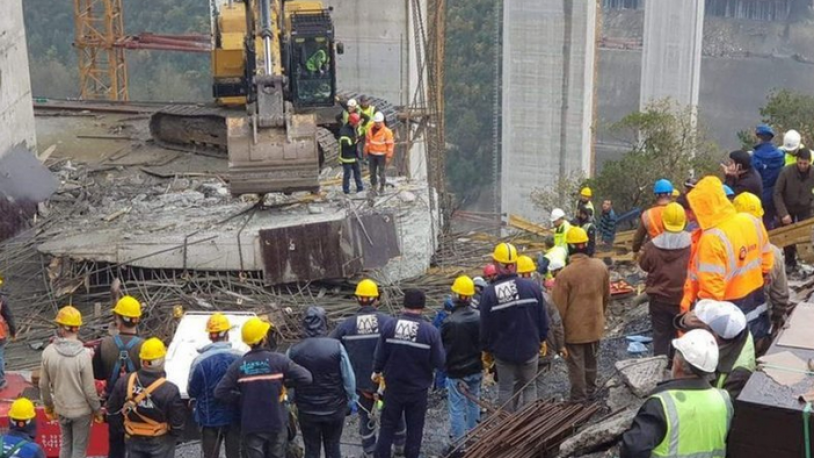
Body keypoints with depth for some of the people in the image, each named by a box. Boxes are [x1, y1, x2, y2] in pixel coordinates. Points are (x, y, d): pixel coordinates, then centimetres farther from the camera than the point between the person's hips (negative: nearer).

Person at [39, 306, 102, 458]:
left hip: (61, 409, 4)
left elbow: (43, 385, -3)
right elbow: (89, 389, -18)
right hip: (81, 410, -4)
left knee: (65, 445, 22)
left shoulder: (48, 352, -14)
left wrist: (48, 405, 15)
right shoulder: (83, 354, -25)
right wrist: (97, 409, -1)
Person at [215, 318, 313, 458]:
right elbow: (306, 377, -13)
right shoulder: (279, 360, -11)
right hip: (277, 424, 0)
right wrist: (285, 382, 3)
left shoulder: (238, 366, -7)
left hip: (251, 427, 0)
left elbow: (220, 392, -9)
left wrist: (242, 402, 3)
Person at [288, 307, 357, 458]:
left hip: (307, 410, 0)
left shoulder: (294, 351, -12)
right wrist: (352, 398, 7)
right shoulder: (336, 346, -16)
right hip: (334, 408, 0)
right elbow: (348, 377, -9)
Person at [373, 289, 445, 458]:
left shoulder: (389, 326, -14)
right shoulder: (431, 331, -17)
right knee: (414, 429, 15)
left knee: (388, 425, 16)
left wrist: (377, 371, 14)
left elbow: (380, 354, -6)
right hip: (418, 389, -1)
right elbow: (440, 363, -14)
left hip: (393, 386, 1)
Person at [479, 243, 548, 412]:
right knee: (529, 387, 15)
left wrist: (486, 350, 8)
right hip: (529, 348, 1)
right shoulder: (533, 287, -11)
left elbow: (485, 326, -6)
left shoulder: (489, 293, -14)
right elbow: (542, 317, -2)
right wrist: (542, 339, 14)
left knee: (505, 388, 13)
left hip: (503, 351, -1)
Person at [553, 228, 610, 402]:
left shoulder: (565, 274, -23)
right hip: (595, 325, 5)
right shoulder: (601, 267, -7)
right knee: (591, 360, 23)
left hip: (574, 328, -5)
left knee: (576, 364, 9)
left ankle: (579, 398, 17)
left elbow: (559, 307, -17)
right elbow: (607, 297, 6)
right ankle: (590, 391, 38)